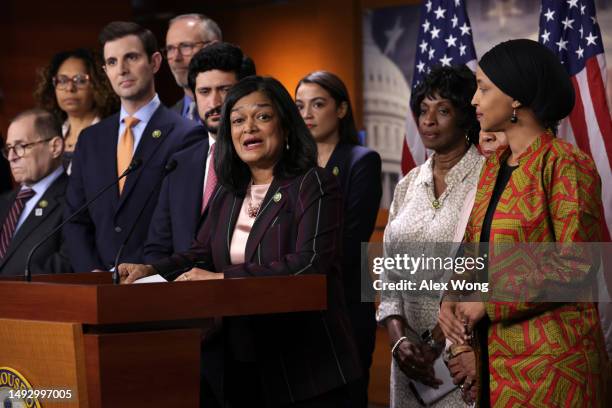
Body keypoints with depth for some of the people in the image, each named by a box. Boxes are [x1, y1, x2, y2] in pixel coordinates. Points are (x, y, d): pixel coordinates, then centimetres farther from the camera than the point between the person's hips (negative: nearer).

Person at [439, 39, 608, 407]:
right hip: (493, 353, 7)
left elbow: (575, 264, -18)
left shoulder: (564, 164, -11)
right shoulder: (494, 166, 13)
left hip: (548, 357, -7)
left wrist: (489, 303, -15)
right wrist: (454, 298, -4)